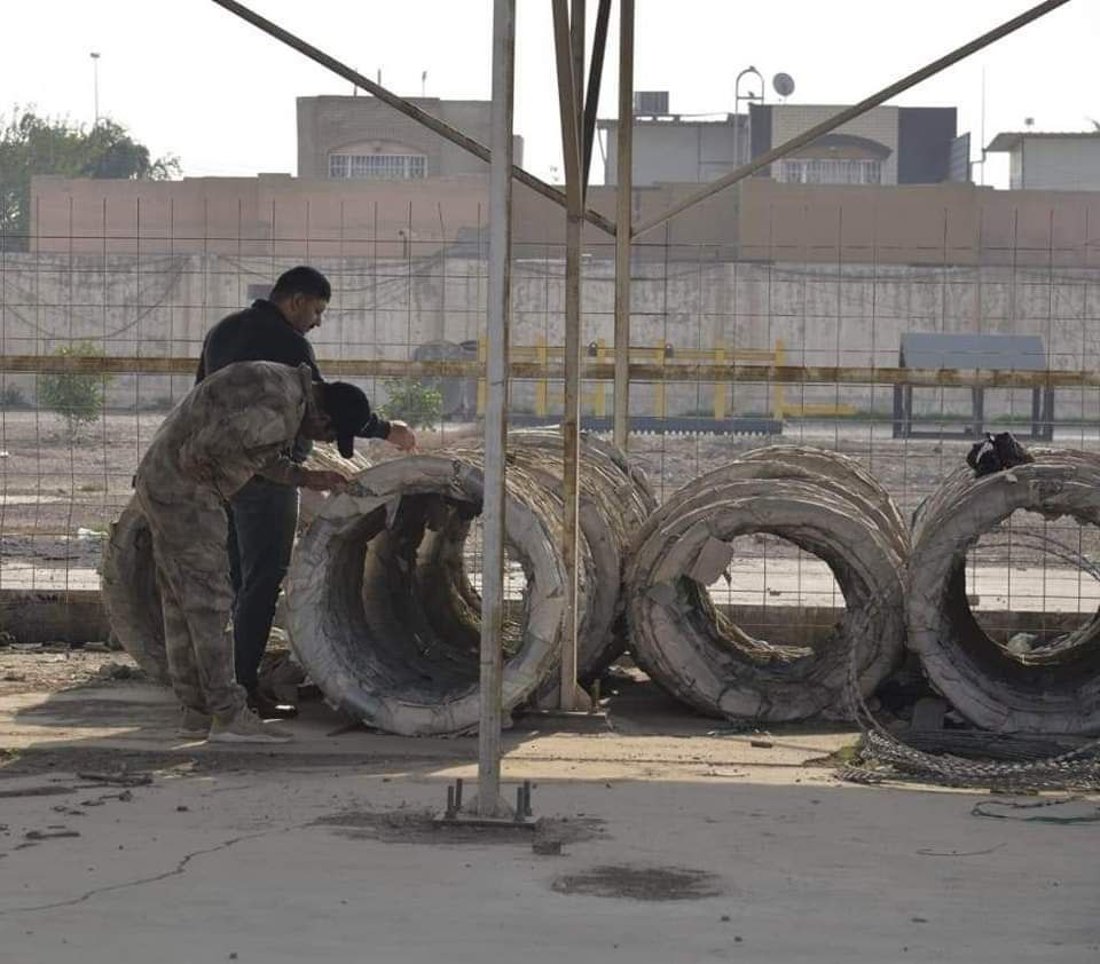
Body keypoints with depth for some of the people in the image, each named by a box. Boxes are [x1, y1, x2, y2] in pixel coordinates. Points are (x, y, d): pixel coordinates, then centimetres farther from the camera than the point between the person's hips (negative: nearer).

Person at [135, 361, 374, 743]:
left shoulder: (283, 382, 9)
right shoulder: (279, 412, -24)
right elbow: (206, 444, -29)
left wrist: (305, 477, 20)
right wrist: (194, 466, -10)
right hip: (184, 491, -11)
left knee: (181, 604, 12)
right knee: (209, 600, -7)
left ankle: (195, 714, 18)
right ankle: (228, 715, -6)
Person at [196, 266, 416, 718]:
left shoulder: (222, 331, 15)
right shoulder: (286, 343, -13)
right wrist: (386, 430, -4)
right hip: (266, 474, -9)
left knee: (240, 581, 14)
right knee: (262, 582, -5)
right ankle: (245, 689, -7)